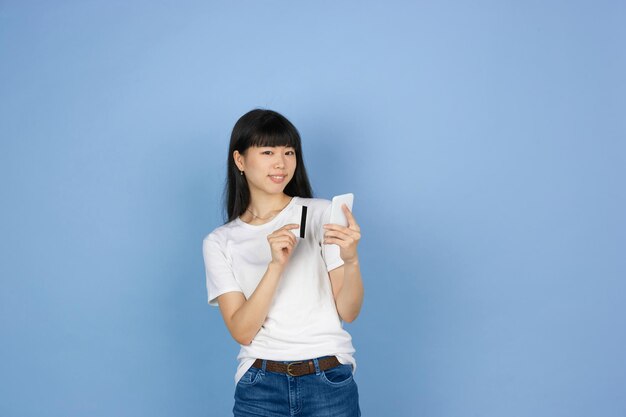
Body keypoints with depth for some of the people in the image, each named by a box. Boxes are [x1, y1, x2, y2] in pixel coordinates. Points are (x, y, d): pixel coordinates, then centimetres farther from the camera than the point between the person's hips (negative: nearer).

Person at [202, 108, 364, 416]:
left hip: (329, 382, -1)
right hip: (260, 387, 1)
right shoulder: (219, 243, 4)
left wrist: (351, 259, -22)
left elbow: (348, 312, -3)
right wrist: (276, 264, -20)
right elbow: (241, 331, -8)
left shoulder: (321, 213, 0)